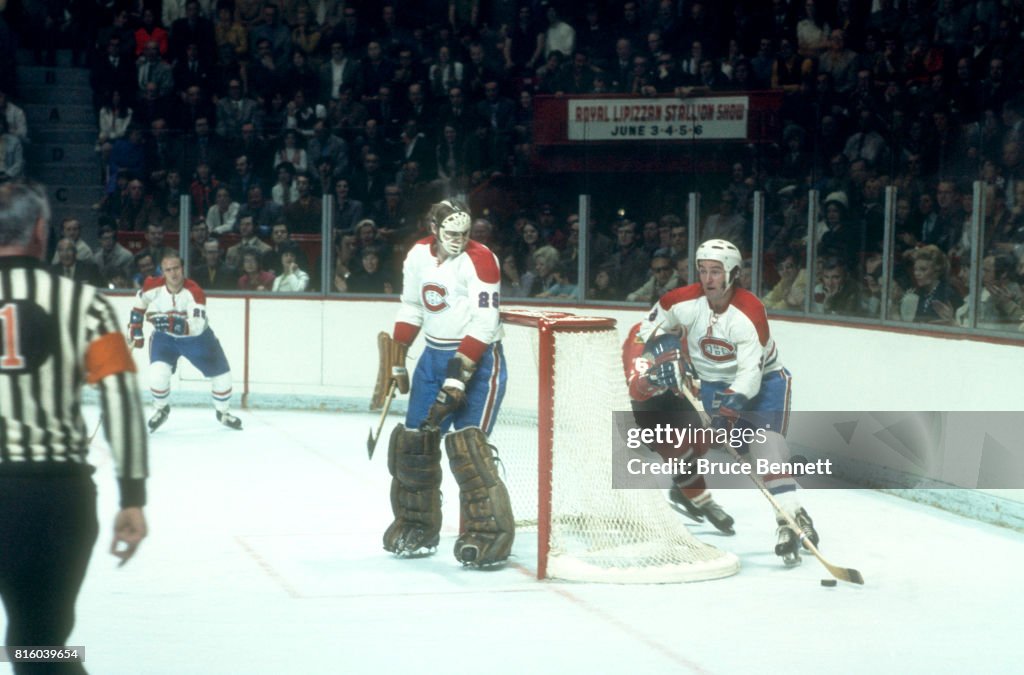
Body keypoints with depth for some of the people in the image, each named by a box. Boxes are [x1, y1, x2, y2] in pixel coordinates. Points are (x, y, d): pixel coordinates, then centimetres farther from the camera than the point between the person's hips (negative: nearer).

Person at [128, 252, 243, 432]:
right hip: (164, 337, 0)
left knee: (221, 372, 4)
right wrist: (135, 326, 3)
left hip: (197, 337, 0)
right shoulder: (153, 286, -22)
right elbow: (140, 300, 3)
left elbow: (196, 327, -40)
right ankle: (161, 410, 8)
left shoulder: (194, 292, -32)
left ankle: (223, 413, 33)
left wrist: (174, 323, -55)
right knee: (159, 373, -23)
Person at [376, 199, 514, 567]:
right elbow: (411, 309, 15)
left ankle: (489, 533, -14)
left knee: (466, 443, -18)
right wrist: (395, 362, 12)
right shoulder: (418, 255, 3)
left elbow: (484, 323, -22)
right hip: (434, 355, 7)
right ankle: (417, 527, 25)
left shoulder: (479, 260, -17)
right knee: (414, 440, 9)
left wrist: (458, 375, -26)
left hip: (478, 358, -7)